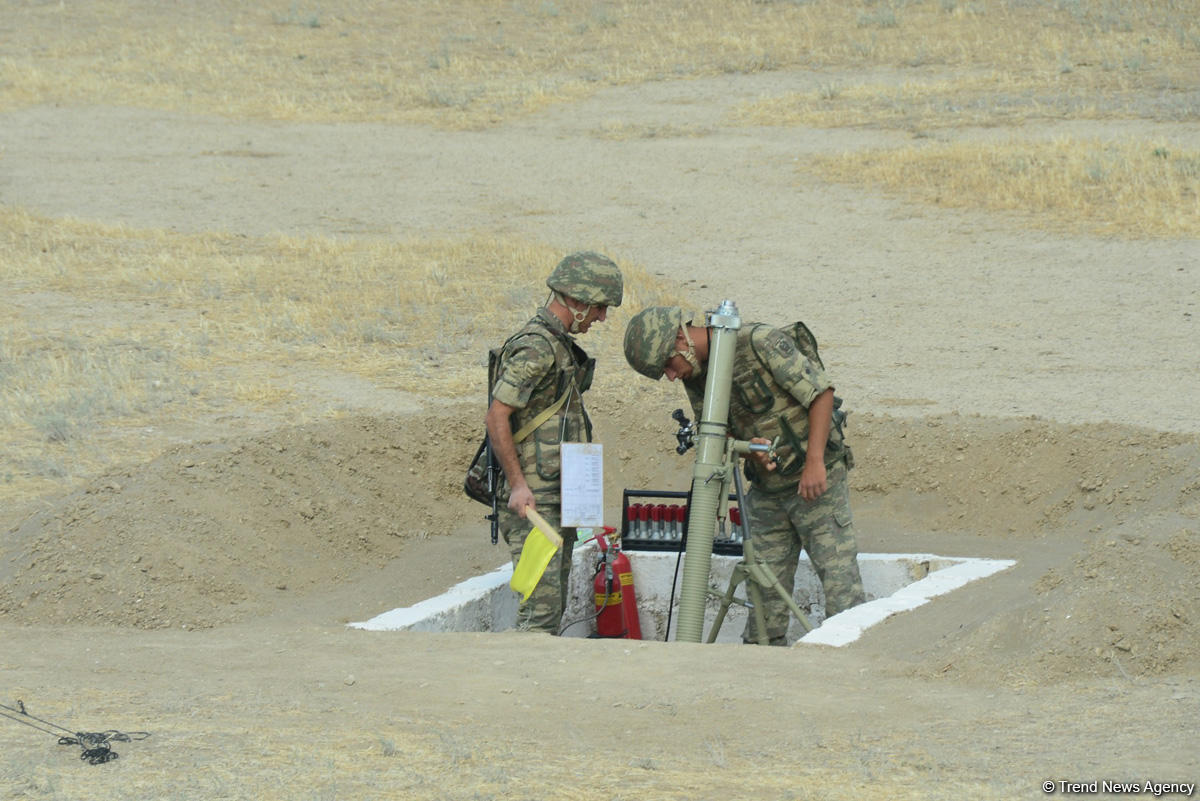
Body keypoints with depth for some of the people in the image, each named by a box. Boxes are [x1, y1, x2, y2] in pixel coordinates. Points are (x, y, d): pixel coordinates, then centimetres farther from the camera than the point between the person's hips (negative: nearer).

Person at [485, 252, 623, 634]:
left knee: (554, 606, 10)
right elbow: (497, 416, -19)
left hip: (558, 499, 10)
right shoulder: (535, 348, -14)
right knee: (541, 609, -15)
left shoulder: (560, 345, 18)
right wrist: (518, 484, -23)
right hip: (532, 500, -10)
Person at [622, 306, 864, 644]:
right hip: (766, 492, 6)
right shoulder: (696, 376, 4)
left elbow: (820, 391, -17)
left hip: (817, 480, -6)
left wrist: (815, 461, -20)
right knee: (766, 593, 4)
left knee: (840, 585, -11)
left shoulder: (761, 343, -18)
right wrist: (751, 447, -13)